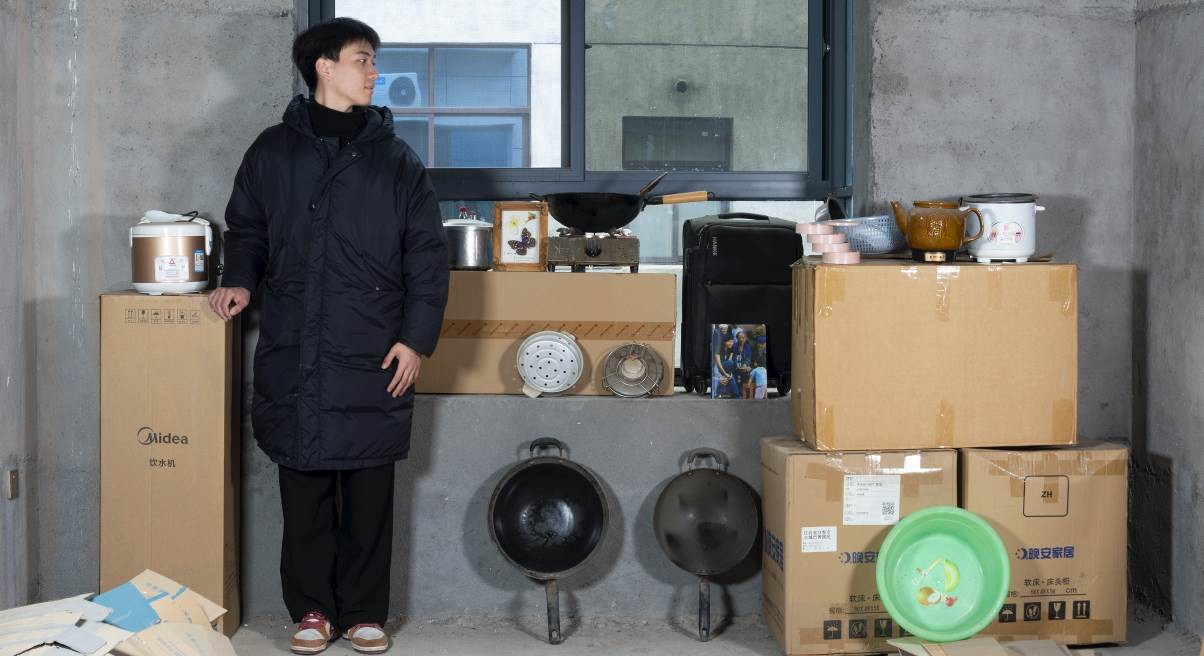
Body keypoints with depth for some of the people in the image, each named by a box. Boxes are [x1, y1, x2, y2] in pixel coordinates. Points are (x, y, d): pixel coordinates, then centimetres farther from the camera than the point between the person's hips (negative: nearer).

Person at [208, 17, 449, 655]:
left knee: (370, 492, 4)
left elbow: (428, 258, 5)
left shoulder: (396, 160, 6)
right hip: (291, 354, 1)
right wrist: (240, 279, 1)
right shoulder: (273, 150, 8)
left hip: (373, 358, 0)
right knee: (303, 487, 5)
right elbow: (245, 228, 20)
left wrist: (416, 339, -2)